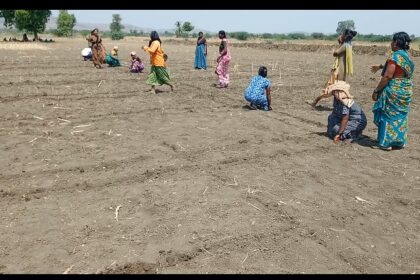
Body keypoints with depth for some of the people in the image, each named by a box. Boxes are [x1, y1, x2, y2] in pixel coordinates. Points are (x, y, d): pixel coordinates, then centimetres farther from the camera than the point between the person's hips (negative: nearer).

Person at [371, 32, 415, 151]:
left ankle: (387, 143, 8)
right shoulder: (409, 57, 9)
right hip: (407, 91, 8)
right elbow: (407, 74, 14)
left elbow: (387, 76, -20)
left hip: (394, 91, -8)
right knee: (401, 116, 15)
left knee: (389, 115, 2)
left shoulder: (395, 56, -16)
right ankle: (399, 141, 23)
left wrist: (376, 90, -14)